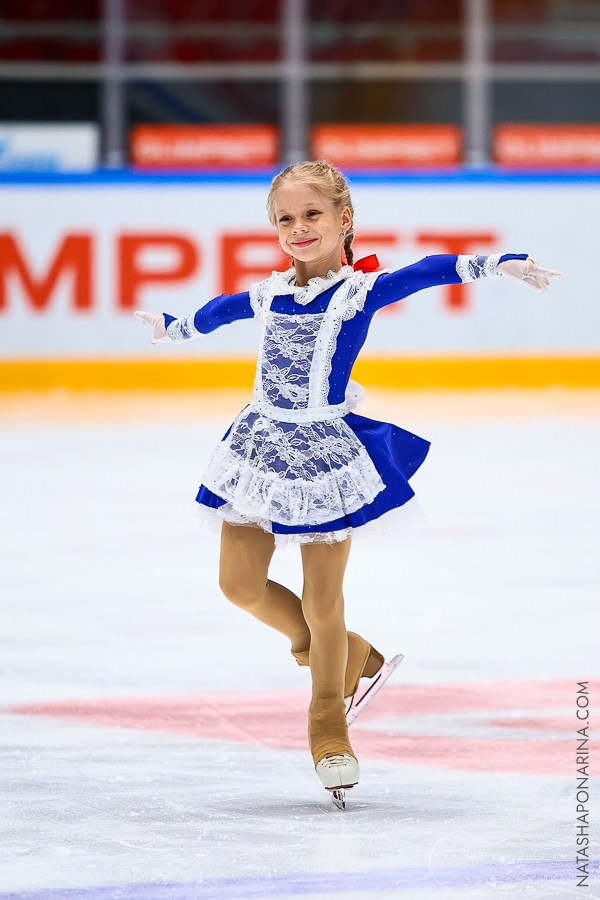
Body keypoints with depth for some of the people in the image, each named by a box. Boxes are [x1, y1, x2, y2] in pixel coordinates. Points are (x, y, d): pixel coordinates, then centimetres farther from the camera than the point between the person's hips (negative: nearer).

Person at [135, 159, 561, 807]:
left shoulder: (361, 290, -7)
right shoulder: (269, 294, 7)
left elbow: (429, 271, -21)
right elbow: (222, 309, 29)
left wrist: (497, 264, -36)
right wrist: (176, 329, 47)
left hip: (325, 453, -5)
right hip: (261, 448, 5)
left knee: (322, 603, -1)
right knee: (241, 585, 5)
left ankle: (328, 726, 19)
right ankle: (347, 656, 28)